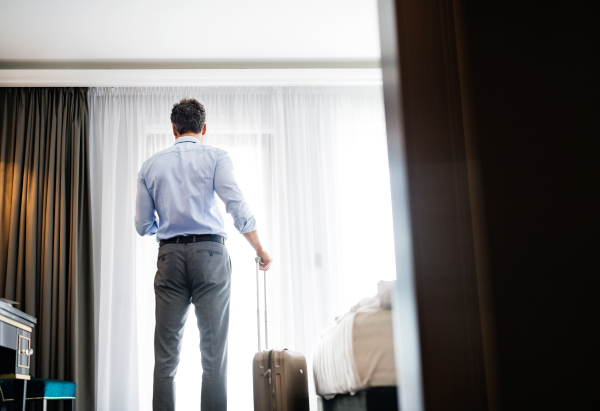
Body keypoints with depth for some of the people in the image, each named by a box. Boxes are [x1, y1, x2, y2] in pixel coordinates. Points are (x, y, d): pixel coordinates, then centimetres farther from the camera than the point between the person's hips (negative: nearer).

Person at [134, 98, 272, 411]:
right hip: (210, 253, -2)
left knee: (166, 355, 3)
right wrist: (260, 250, -2)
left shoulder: (151, 165, 13)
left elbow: (143, 226, 12)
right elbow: (237, 206, -9)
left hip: (170, 255, 2)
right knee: (214, 353, -2)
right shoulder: (216, 157, 4)